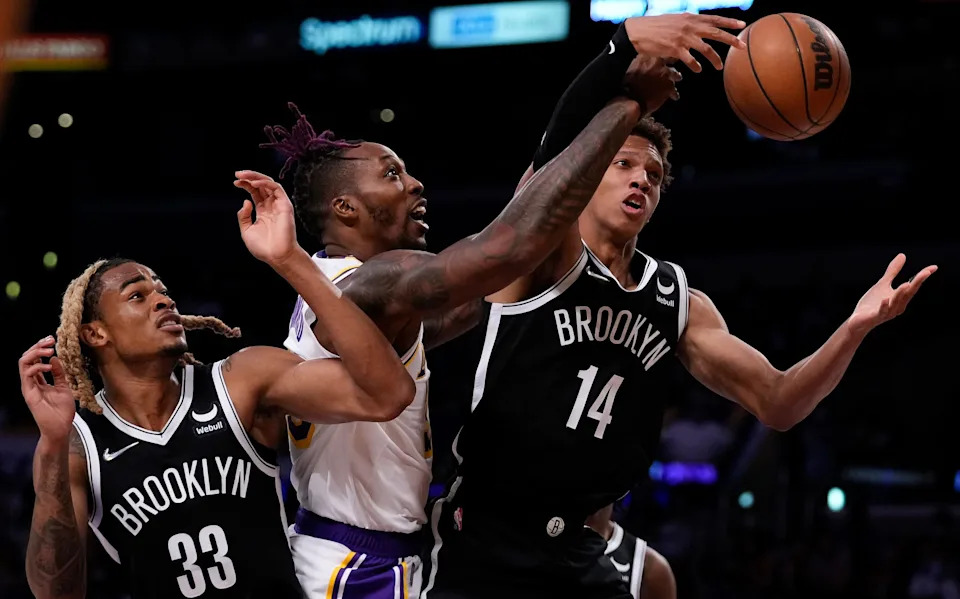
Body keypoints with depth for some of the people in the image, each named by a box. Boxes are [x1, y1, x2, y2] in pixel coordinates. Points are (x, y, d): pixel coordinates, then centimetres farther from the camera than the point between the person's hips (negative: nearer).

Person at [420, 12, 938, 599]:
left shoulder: (679, 302, 10)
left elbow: (775, 403, 9)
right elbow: (554, 156, -27)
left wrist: (854, 329, -11)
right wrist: (627, 44, -45)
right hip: (483, 545, -6)